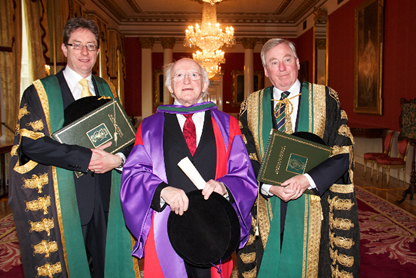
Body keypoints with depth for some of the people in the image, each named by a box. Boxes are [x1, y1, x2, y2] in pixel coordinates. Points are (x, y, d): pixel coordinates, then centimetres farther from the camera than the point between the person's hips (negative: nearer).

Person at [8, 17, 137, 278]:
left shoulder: (108, 91, 12)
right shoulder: (40, 92, 0)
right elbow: (30, 142, -12)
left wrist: (118, 158, -13)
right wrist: (86, 157, -19)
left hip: (105, 199, 3)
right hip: (64, 201, -3)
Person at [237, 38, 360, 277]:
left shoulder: (326, 99, 0)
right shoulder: (251, 107, 4)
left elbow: (342, 154, -4)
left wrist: (307, 180, -18)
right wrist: (269, 186, -15)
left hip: (313, 212, -1)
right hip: (267, 211, 1)